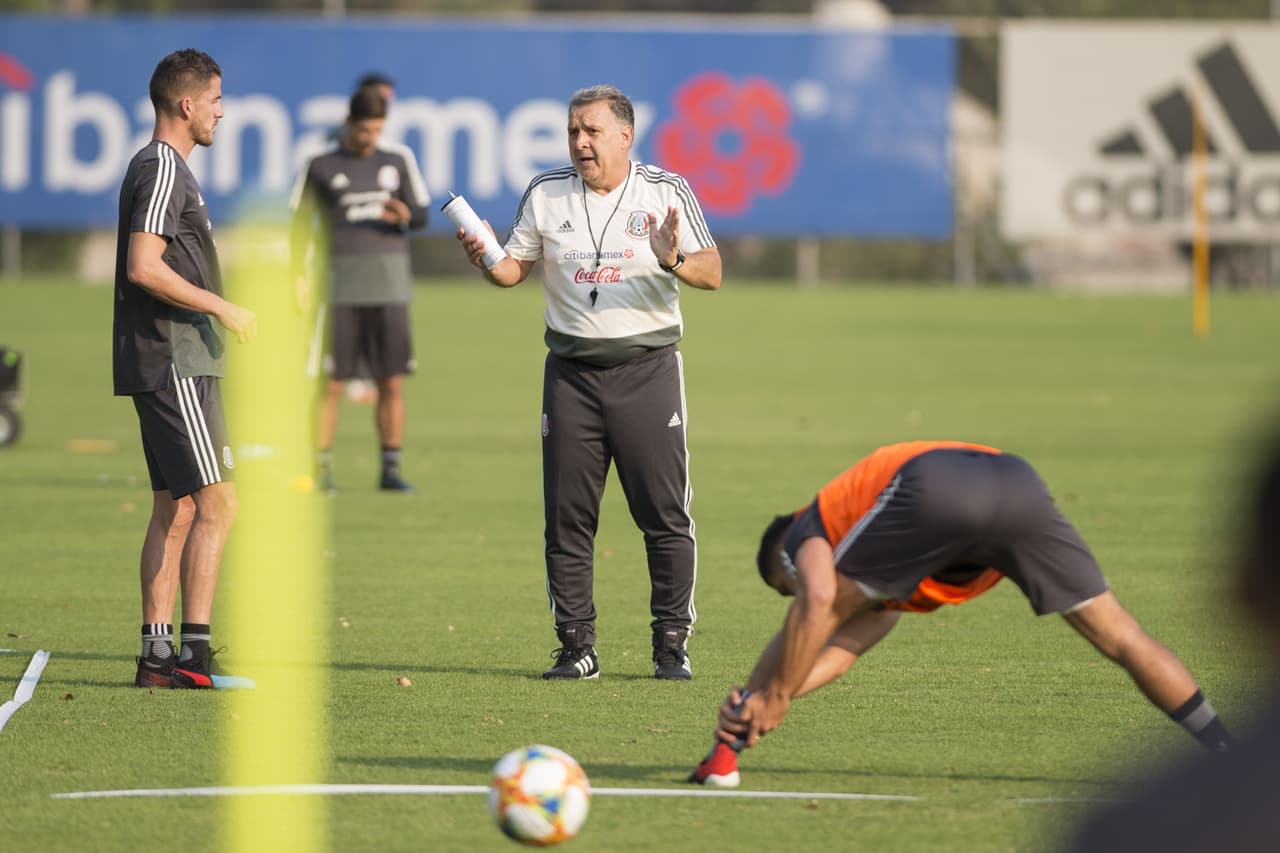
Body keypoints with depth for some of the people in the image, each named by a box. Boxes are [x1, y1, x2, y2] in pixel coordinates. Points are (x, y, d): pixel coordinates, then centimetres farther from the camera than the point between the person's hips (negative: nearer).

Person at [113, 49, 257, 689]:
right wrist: (220, 307, -16)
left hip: (172, 365, 10)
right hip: (174, 365, -10)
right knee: (216, 503, -11)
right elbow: (144, 268, -22)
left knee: (175, 509, 9)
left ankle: (157, 656, 9)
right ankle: (195, 653, -12)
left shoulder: (162, 168, 19)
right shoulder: (162, 169, -13)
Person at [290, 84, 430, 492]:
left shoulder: (399, 160, 10)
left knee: (392, 382, 1)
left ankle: (390, 469, 8)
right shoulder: (321, 166, 5)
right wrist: (299, 275, -5)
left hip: (389, 283, 2)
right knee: (330, 382, -6)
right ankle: (319, 468, -2)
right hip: (339, 284, -2)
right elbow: (301, 222, 7)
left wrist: (404, 214, -12)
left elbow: (422, 215, 12)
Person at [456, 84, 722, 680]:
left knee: (667, 517, -4)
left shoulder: (666, 192, -1)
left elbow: (711, 274, -5)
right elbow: (513, 270, 11)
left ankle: (672, 643, 3)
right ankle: (576, 647, 6)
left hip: (648, 368, -2)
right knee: (566, 519, 0)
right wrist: (484, 259, -11)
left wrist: (674, 260, -25)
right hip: (571, 373, 2)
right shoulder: (545, 194, 6)